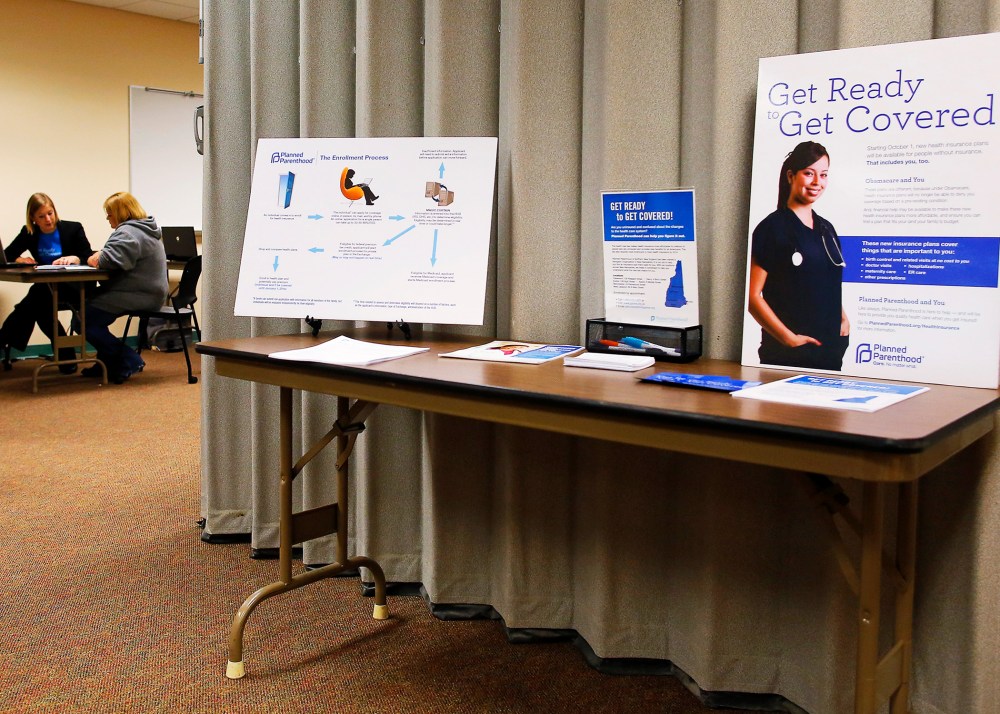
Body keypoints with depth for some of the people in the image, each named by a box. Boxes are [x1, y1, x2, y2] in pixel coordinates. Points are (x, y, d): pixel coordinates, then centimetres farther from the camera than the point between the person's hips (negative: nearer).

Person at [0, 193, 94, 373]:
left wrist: (74, 258, -30)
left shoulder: (73, 229, 0)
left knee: (37, 297, -33)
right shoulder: (29, 234, 9)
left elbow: (89, 259, -7)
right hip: (45, 288, 3)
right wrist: (19, 260, -13)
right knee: (37, 305, -33)